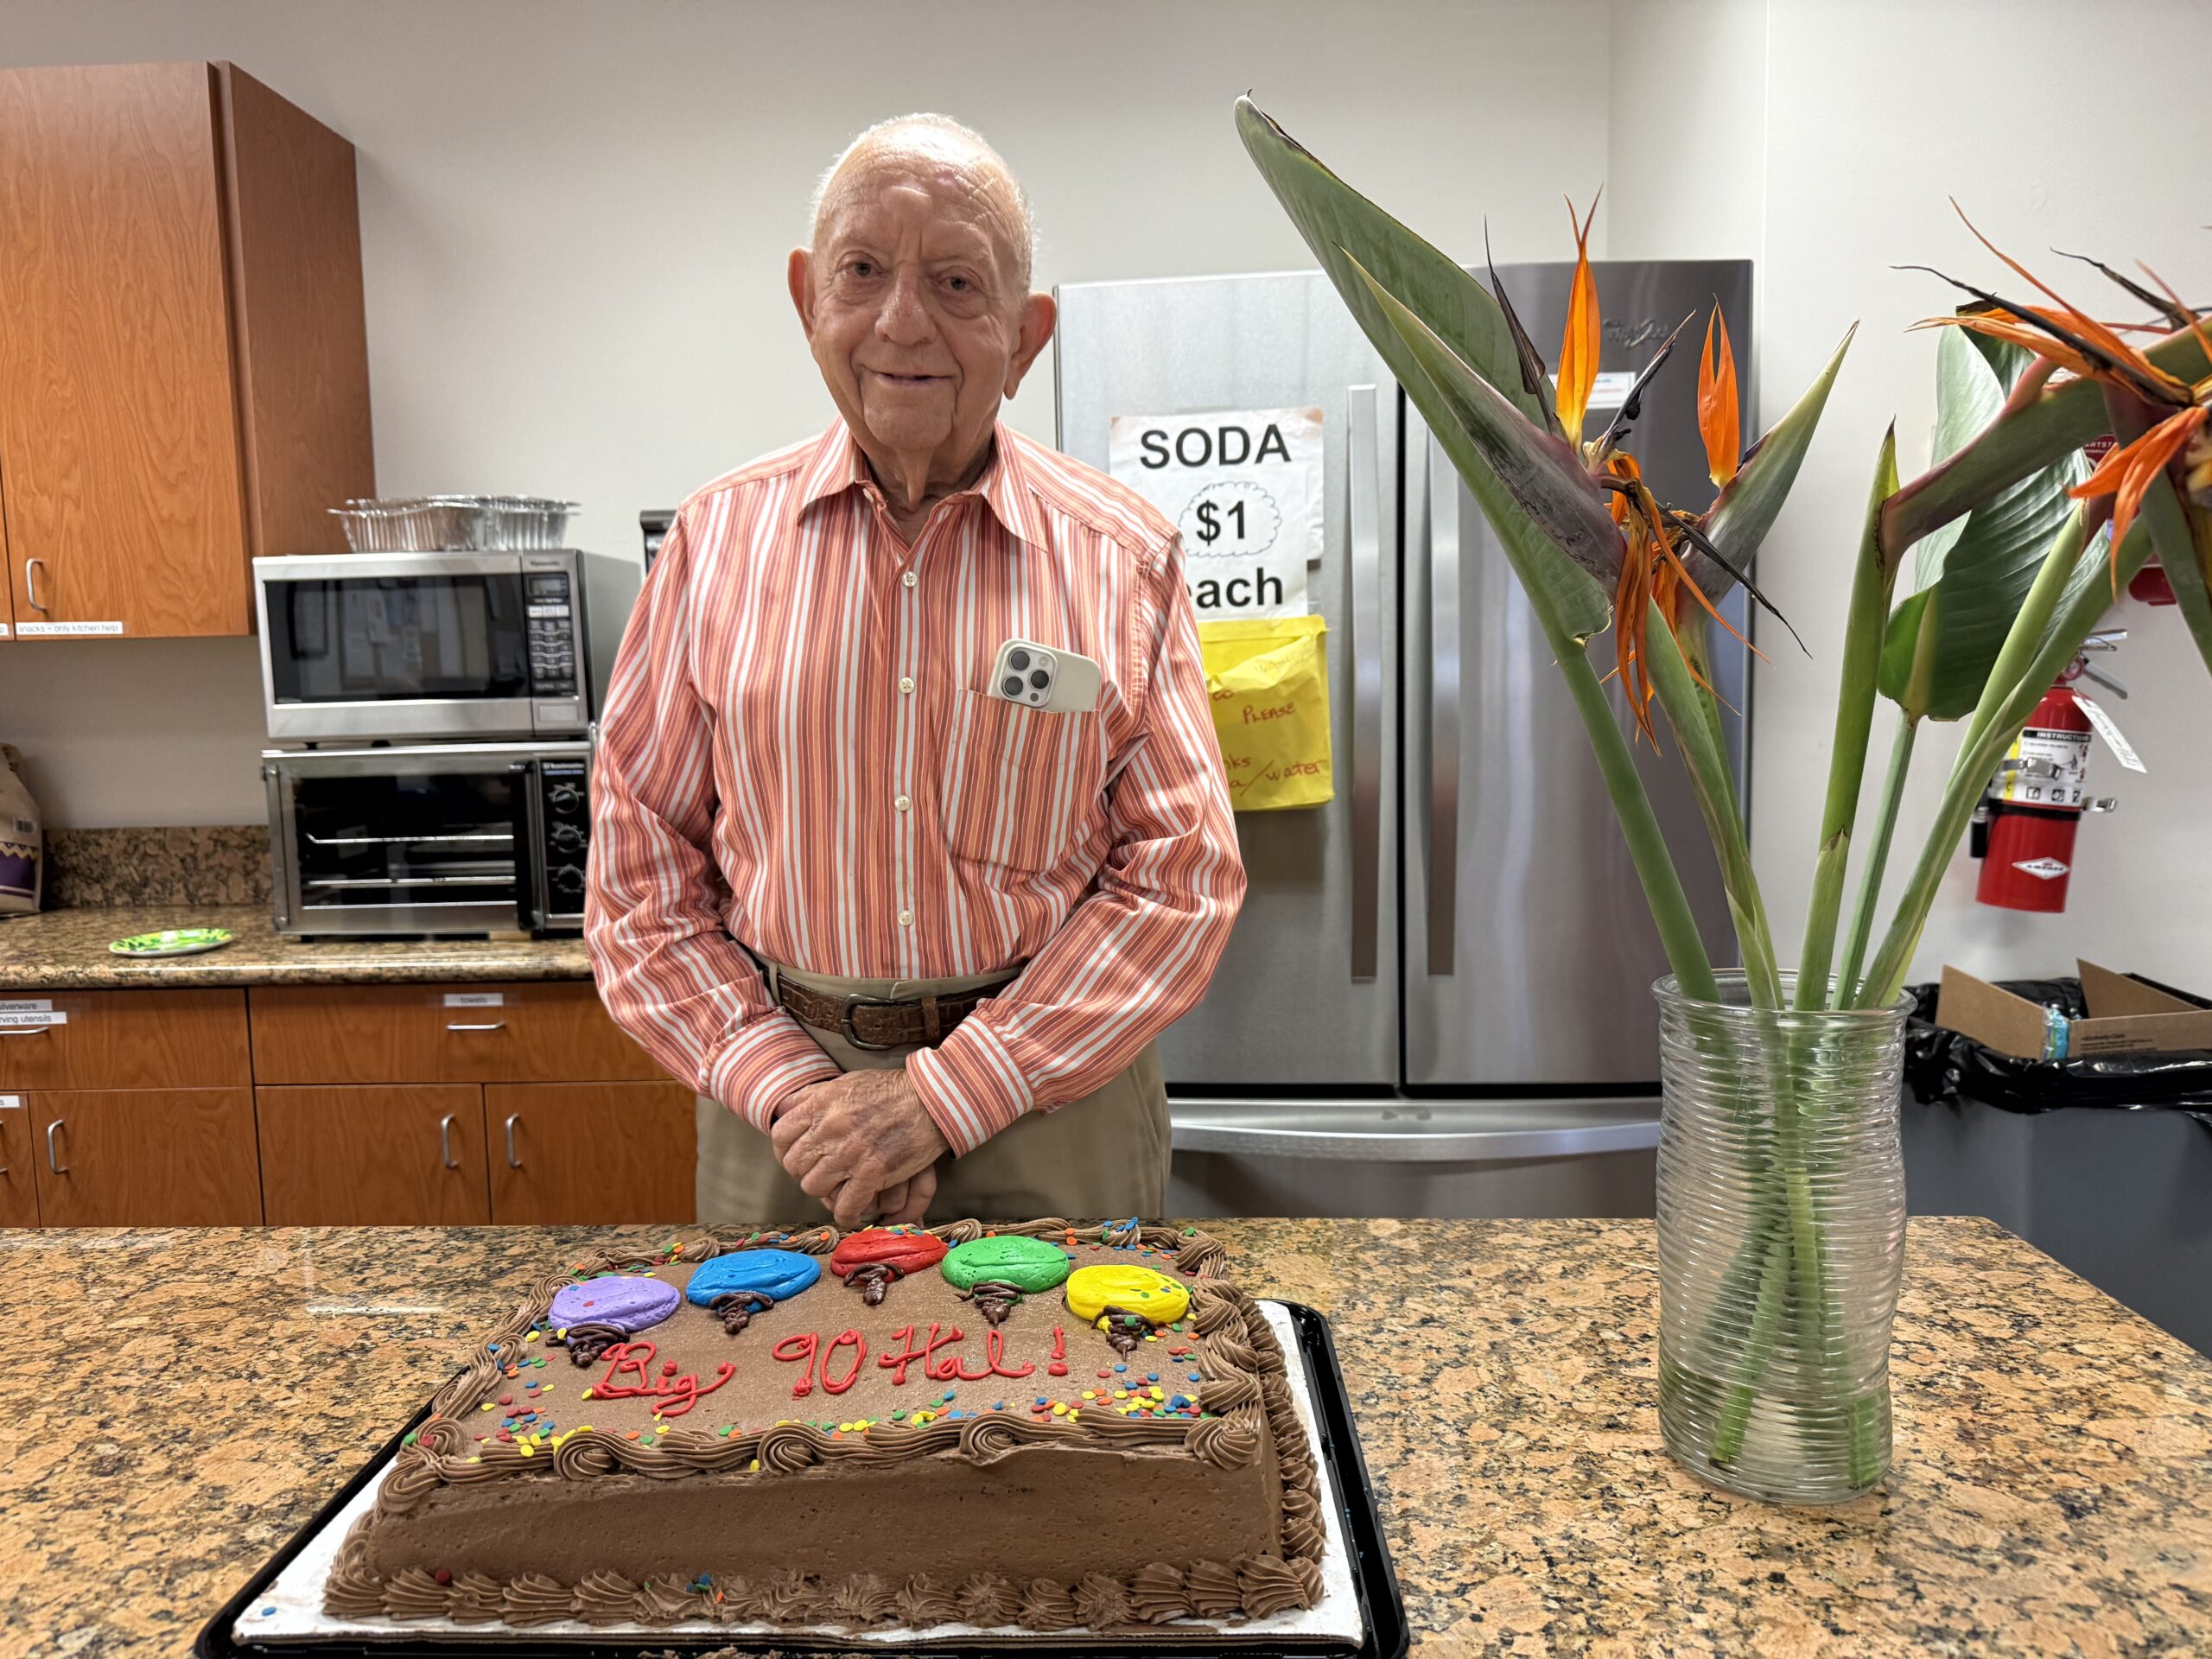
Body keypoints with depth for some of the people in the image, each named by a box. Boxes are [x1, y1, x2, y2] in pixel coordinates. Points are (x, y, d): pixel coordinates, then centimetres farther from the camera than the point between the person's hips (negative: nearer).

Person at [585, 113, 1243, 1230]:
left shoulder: (1124, 559, -4)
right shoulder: (717, 541, -1)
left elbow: (1182, 877, -7)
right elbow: (638, 876, 2)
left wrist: (944, 1096, -13)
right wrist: (784, 1085, -10)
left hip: (1055, 1110, 0)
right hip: (779, 1120, 1)